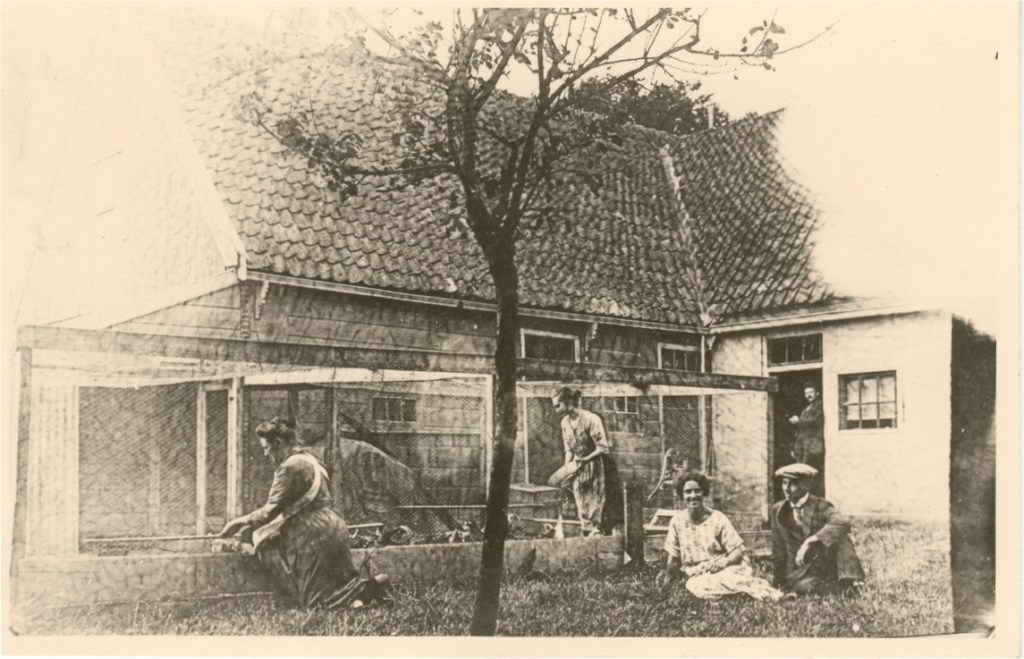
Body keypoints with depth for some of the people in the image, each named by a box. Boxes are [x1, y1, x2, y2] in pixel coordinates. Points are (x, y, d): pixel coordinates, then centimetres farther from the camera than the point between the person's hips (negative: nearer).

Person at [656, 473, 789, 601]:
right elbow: (674, 559, 10)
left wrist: (723, 562, -24)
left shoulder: (717, 519, -1)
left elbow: (738, 553, -3)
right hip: (697, 575, 2)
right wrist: (667, 578, -8)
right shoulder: (677, 521, 4)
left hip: (727, 569, -2)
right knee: (693, 585, -36)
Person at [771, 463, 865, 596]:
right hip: (800, 569, 2)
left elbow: (842, 523, -31)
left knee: (839, 535, -29)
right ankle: (842, 588, -18)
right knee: (803, 587, -35)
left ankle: (850, 582, -28)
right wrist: (780, 583, 11)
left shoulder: (820, 506, -7)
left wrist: (809, 542, -37)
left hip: (828, 564, -2)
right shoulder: (778, 510, 6)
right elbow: (779, 551, 13)